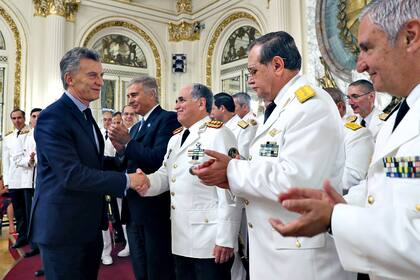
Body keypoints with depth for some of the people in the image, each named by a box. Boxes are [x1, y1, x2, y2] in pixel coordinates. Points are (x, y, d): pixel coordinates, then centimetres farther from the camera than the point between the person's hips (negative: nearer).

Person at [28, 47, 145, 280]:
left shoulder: (86, 114, 11)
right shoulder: (53, 117, -18)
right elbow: (72, 175, -26)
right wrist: (126, 180, -24)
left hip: (90, 225, 9)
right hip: (62, 227, -9)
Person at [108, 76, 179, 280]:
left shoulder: (168, 118, -10)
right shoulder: (135, 127, 16)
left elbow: (159, 160, -23)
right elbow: (129, 167, 12)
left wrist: (128, 142, -17)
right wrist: (121, 149, -5)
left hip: (156, 209, -8)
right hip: (134, 210, 8)